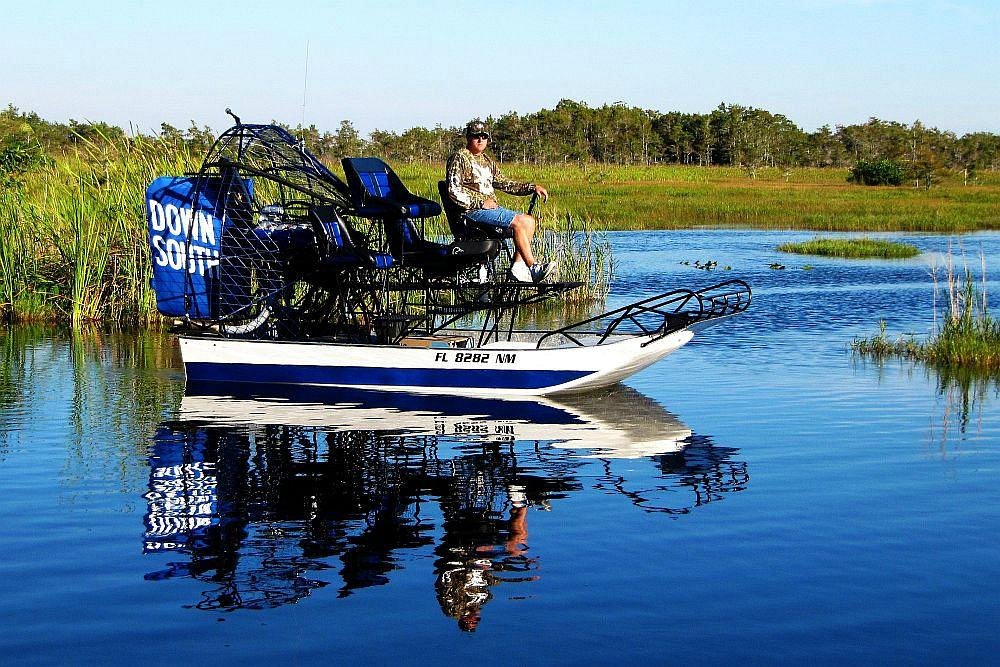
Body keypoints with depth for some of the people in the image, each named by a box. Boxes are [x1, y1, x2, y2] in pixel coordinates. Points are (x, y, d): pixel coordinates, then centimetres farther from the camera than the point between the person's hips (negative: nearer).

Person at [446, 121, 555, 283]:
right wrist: (480, 203, -17)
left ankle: (518, 265, -15)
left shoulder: (487, 161, 24)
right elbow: (454, 190, -13)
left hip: (491, 208, 9)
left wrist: (532, 187, 12)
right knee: (518, 222, -23)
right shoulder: (460, 158, -2)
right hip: (472, 210, -9)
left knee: (529, 221, -7)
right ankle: (533, 268, -23)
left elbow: (504, 183, 25)